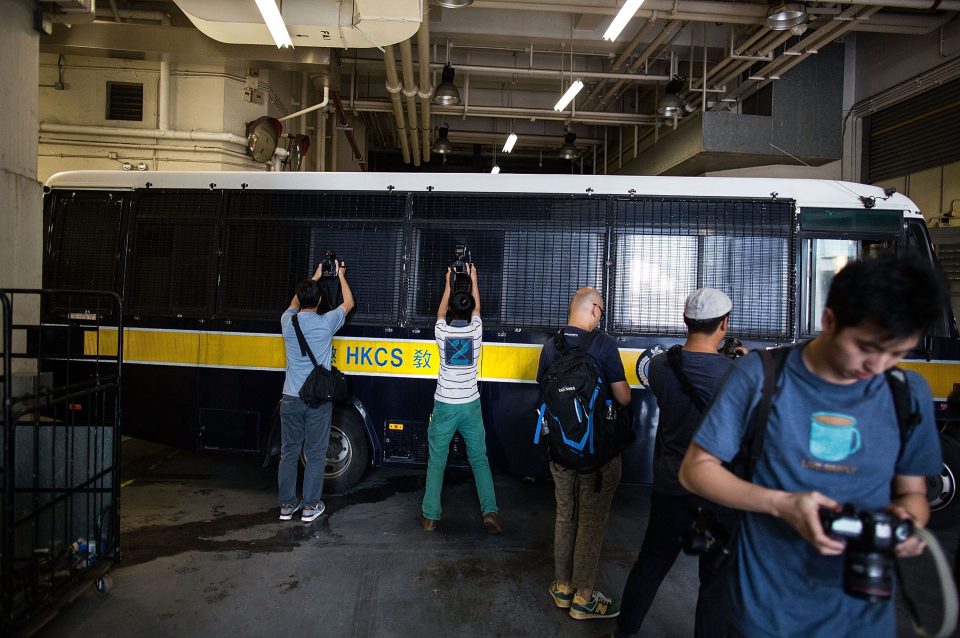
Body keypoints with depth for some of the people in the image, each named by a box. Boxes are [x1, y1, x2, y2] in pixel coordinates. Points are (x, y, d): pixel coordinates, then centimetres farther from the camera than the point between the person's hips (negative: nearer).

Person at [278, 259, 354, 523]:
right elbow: (348, 303, 9)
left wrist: (314, 278, 30)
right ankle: (310, 507, 13)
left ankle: (287, 505, 20)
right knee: (315, 454, 6)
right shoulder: (326, 322, -10)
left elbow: (295, 303, 24)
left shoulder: (287, 321, -1)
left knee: (289, 452, 12)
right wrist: (341, 276, 20)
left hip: (291, 399, 3)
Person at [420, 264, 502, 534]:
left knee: (436, 461, 8)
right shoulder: (475, 329, -3)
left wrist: (448, 284, 30)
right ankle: (489, 511, 1)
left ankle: (430, 516, 12)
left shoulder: (442, 331, -4)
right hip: (470, 404, 0)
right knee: (479, 459, 10)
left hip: (444, 405, 0)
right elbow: (477, 308, 19)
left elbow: (441, 312, 20)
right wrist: (474, 280, 31)